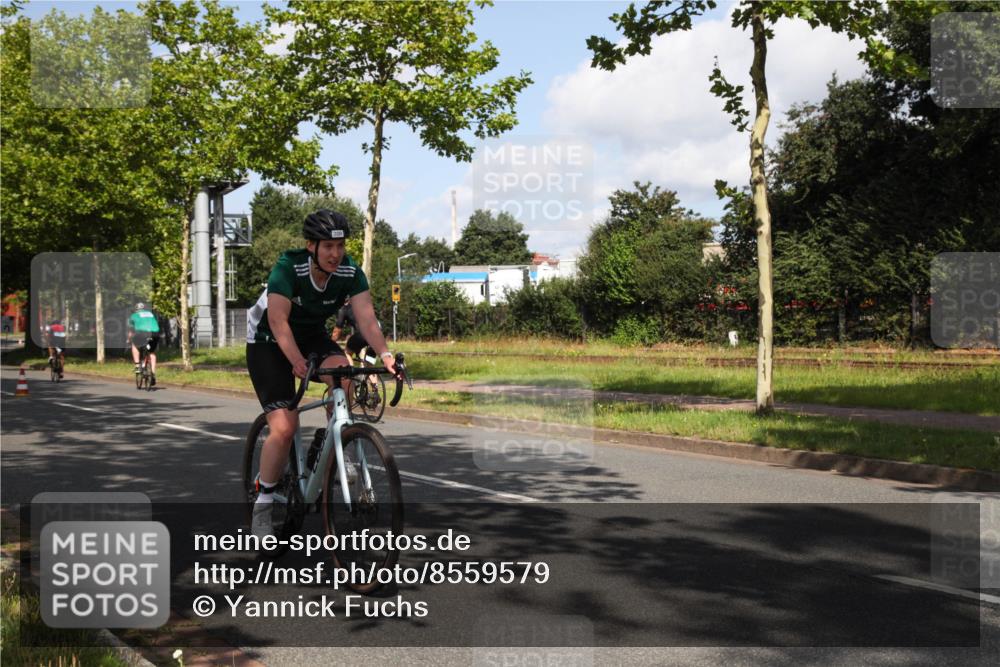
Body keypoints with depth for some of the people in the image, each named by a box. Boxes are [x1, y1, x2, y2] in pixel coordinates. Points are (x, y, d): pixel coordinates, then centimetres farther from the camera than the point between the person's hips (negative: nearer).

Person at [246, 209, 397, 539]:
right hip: (268, 342, -4)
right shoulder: (288, 268, -29)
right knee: (284, 426, -17)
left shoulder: (350, 272, -18)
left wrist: (385, 353, -43)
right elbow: (278, 321, -38)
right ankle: (262, 505, 0)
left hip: (312, 335, 4)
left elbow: (366, 317, -26)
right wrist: (298, 362, -52)